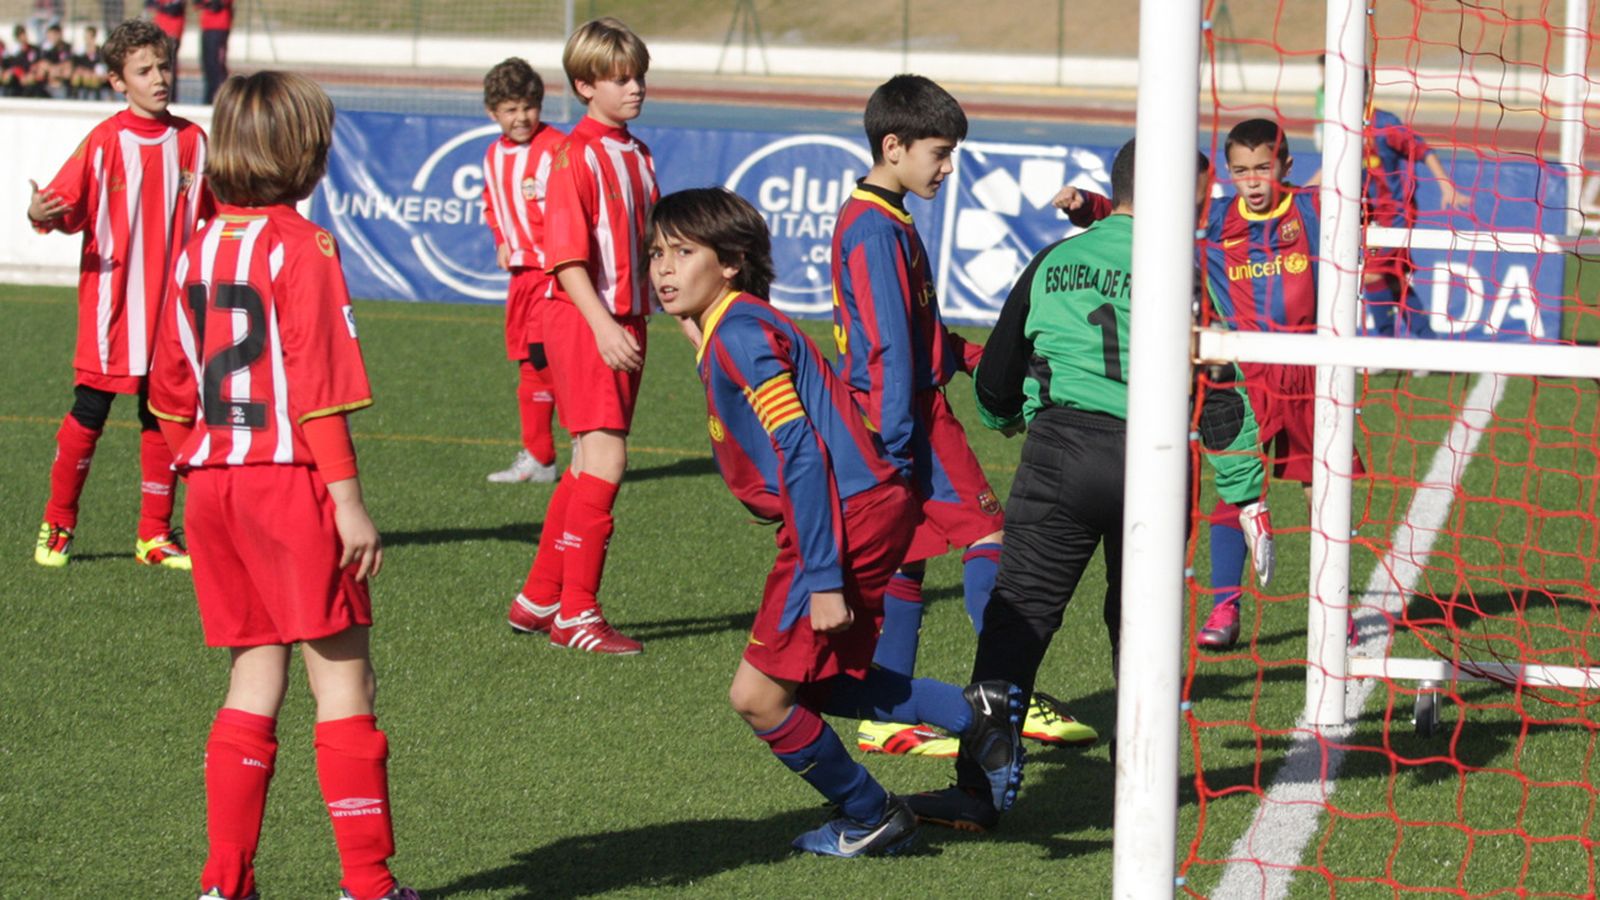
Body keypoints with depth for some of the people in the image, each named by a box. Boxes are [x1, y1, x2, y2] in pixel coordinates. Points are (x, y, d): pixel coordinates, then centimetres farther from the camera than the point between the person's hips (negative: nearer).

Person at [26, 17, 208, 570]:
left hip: (171, 304, 3)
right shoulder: (105, 141, -5)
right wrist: (43, 215, -26)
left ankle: (156, 535, 13)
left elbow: (214, 210, 17)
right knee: (88, 415, 1)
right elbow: (67, 207, -6)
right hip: (110, 305, -3)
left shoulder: (192, 141, 5)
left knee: (163, 419, 6)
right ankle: (57, 525, 15)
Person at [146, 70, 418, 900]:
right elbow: (317, 383, -15)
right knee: (342, 676, -1)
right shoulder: (300, 246, -10)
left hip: (211, 481, 7)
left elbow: (170, 392, 15)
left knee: (255, 675, 12)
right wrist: (348, 499, -15)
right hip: (288, 478, -7)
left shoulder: (198, 248, 11)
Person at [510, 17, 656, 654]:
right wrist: (603, 325, -25)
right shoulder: (576, 155, -11)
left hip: (625, 323, 8)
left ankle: (540, 598, 23)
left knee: (590, 464, 13)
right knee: (605, 460, -12)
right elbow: (565, 255, -17)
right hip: (584, 320, -8)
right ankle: (575, 614, -7)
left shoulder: (637, 156, 15)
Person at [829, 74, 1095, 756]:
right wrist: (896, 448, -22)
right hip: (912, 417, -10)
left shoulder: (877, 222, 17)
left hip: (897, 416, 10)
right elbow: (891, 347, -20)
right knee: (985, 531, -8)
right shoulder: (876, 231, -16)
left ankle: (888, 718, 10)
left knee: (906, 556, 9)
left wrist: (968, 354, 13)